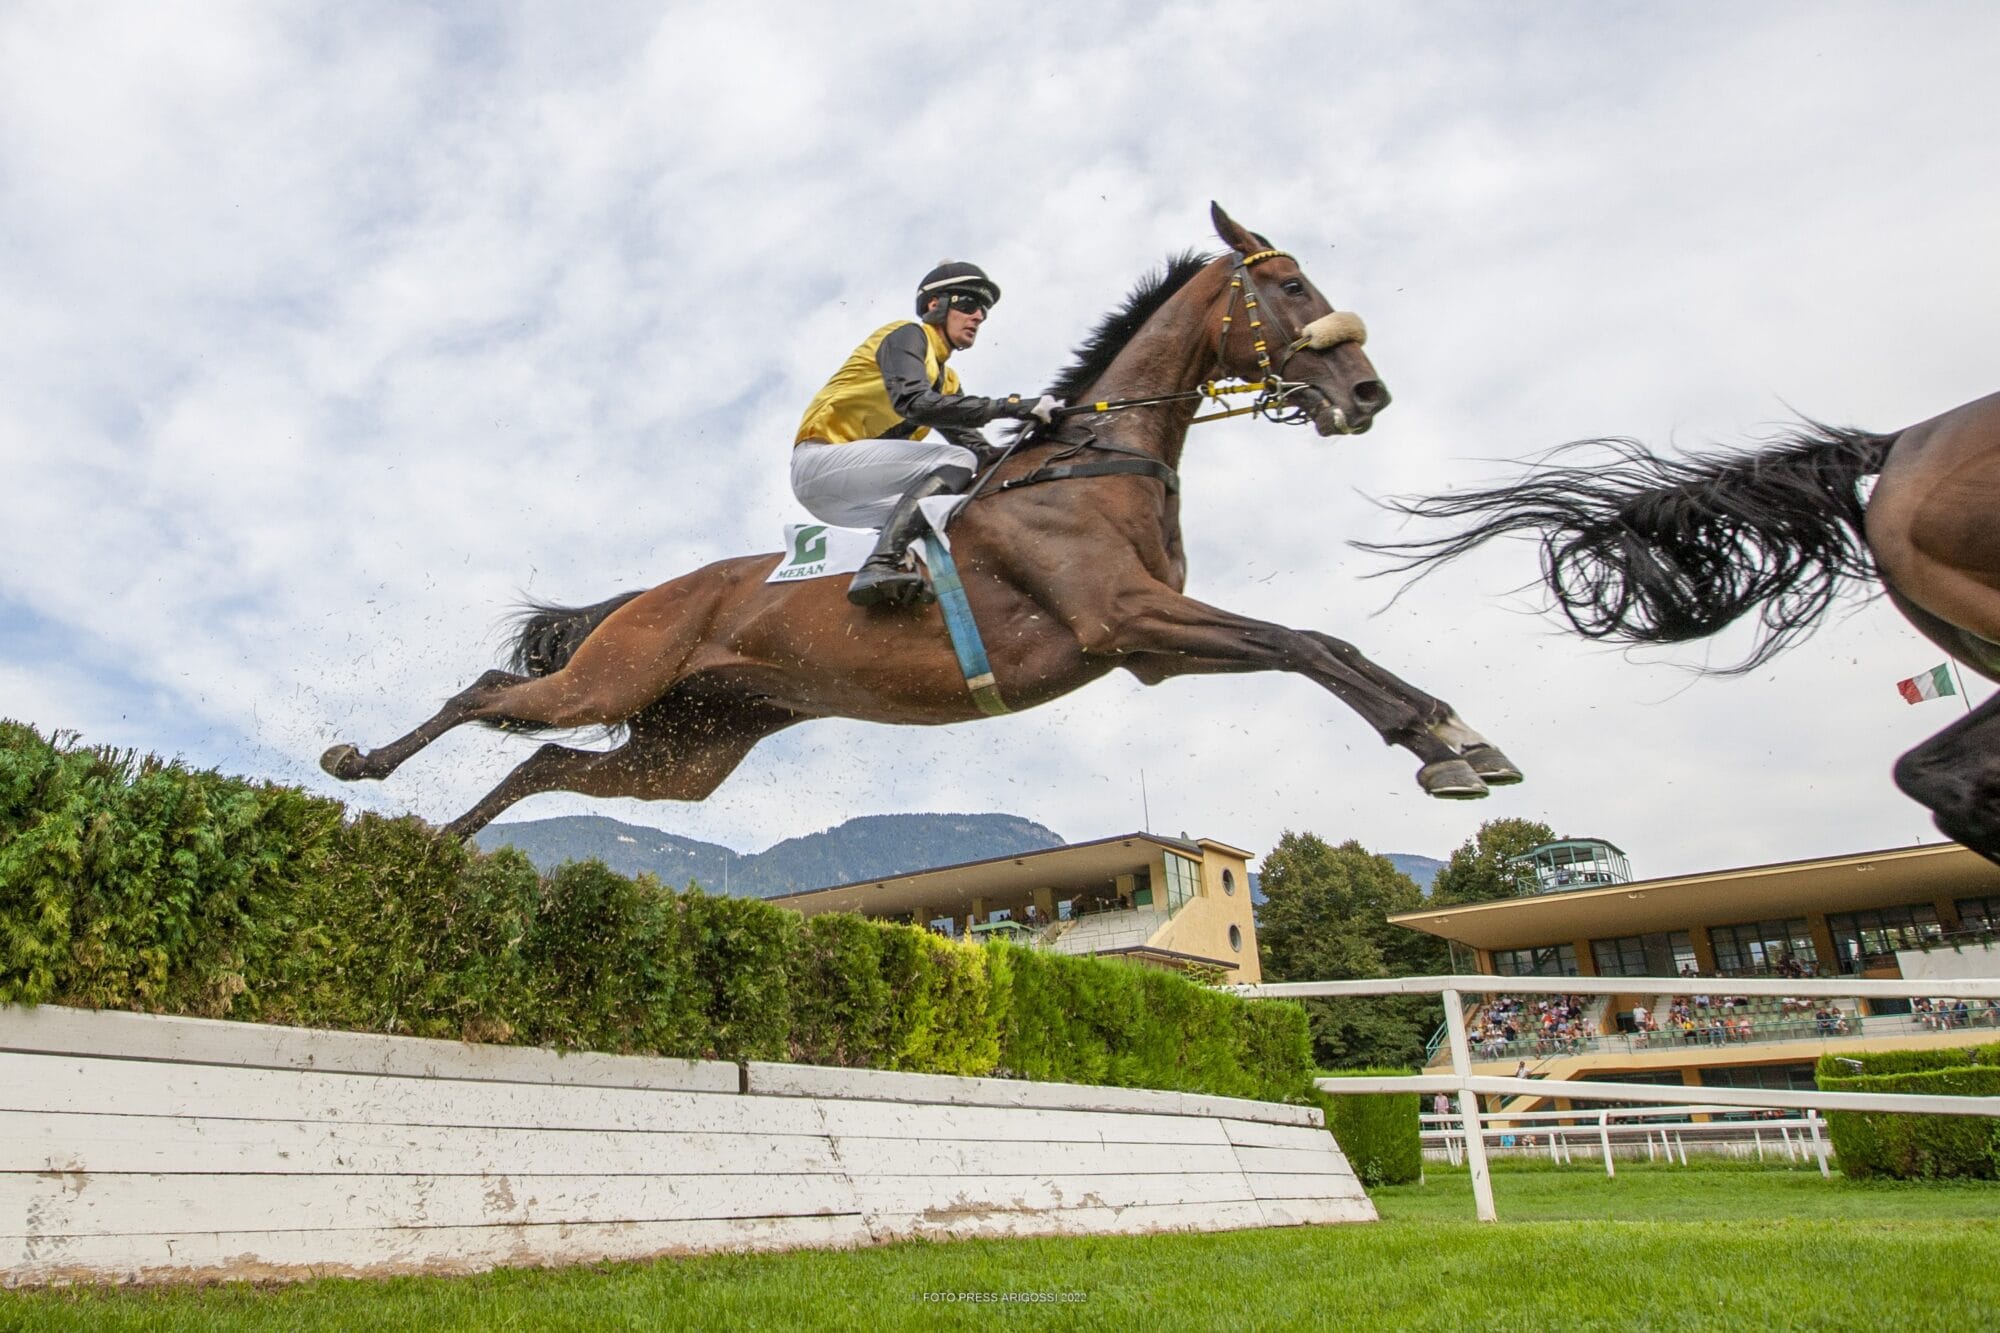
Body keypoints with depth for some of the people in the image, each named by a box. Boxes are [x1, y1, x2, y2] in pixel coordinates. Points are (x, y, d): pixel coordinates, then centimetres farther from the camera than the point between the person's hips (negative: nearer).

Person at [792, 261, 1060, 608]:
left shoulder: (947, 381, 21)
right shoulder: (907, 334, -3)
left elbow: (979, 448, 8)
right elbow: (914, 403, -24)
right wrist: (1013, 406, -27)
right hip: (821, 459, -9)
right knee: (956, 462, -20)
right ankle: (882, 566, -34)